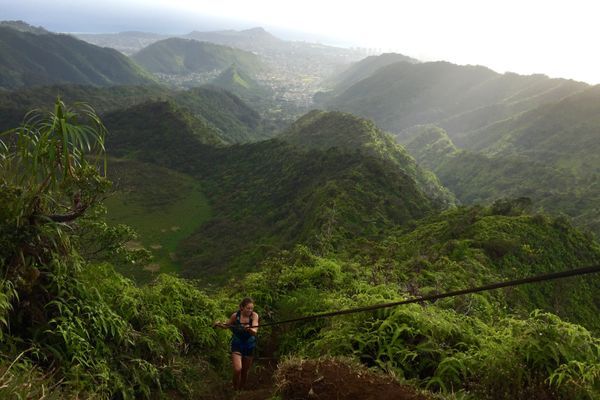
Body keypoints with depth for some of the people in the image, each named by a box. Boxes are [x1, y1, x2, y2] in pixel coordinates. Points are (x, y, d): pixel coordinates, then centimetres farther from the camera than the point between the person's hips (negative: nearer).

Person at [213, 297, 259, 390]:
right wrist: (219, 324, -13)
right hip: (237, 344, -1)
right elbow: (227, 325, 6)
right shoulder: (235, 315, -14)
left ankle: (241, 390, 33)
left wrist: (250, 329, -47)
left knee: (245, 371, 11)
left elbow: (255, 332, -27)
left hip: (249, 345, 1)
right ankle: (235, 390, 5)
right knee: (237, 369, -16)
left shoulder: (254, 315, -16)